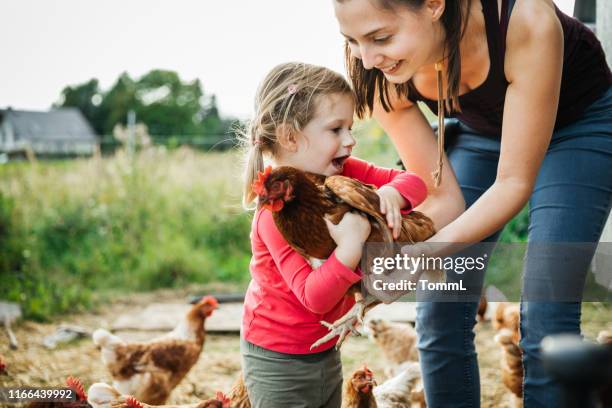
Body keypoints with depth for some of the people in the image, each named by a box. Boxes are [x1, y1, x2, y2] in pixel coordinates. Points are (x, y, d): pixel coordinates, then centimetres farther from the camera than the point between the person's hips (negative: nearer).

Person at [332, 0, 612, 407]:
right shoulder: (381, 74, -26)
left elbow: (514, 183, -31)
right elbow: (443, 200, -19)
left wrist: (424, 256, -43)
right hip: (482, 128, 4)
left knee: (544, 319, -13)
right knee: (440, 315, -3)